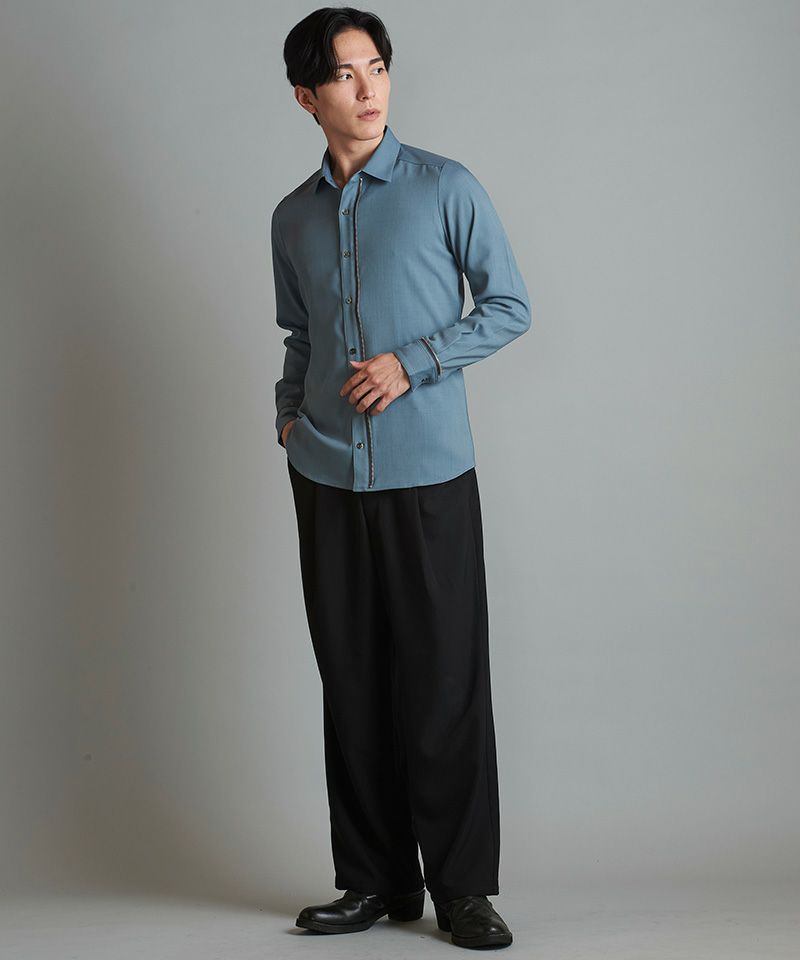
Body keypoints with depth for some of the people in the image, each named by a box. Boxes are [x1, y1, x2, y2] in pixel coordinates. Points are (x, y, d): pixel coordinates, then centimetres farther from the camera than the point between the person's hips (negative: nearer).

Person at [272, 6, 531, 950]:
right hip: (327, 474, 4)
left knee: (445, 678, -3)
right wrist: (290, 411, 8)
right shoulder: (293, 217, 13)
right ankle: (376, 879, 15)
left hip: (428, 469, -4)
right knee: (352, 678, 6)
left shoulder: (447, 188, 0)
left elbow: (510, 306, 0)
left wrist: (411, 362, -10)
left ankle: (462, 885, 6)